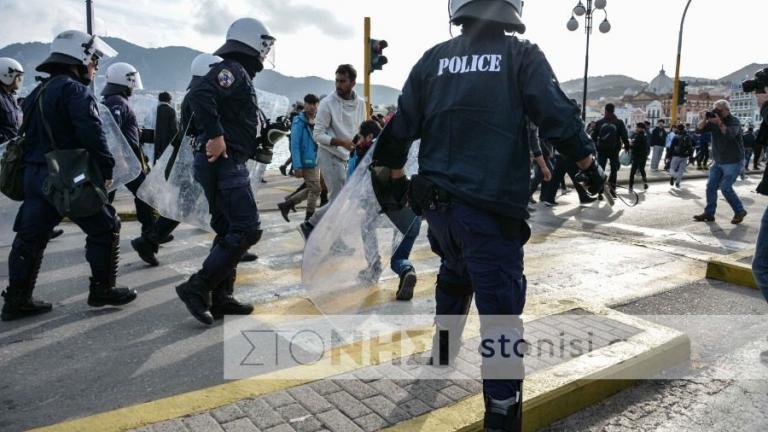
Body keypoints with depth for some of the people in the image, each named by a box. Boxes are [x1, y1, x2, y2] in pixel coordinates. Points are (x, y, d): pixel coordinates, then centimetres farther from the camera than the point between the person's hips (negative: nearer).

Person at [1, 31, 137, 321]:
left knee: (30, 236, 10)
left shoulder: (38, 93, 19)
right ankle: (102, 289, 11)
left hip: (34, 174, 9)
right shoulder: (75, 90, -11)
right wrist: (106, 170, -16)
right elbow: (92, 134, -22)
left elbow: (31, 136, 22)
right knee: (104, 229, 5)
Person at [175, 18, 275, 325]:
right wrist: (215, 135, -27)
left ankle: (220, 298, 18)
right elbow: (199, 93, -26)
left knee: (229, 231, 12)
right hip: (224, 162, -11)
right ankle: (197, 287, -8)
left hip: (228, 164, 11)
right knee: (247, 230, -11)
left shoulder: (239, 75, 22)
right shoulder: (232, 70, -9)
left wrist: (268, 130, 14)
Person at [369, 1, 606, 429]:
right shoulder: (522, 56, -2)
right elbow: (559, 117, -7)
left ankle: (442, 353, 48)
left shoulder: (433, 59, 8)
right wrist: (590, 164, 7)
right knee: (501, 312, -1)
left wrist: (396, 174, 23)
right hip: (492, 208, -5)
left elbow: (402, 125, 9)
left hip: (437, 203, 6)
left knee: (455, 274, 30)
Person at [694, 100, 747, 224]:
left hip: (733, 162, -6)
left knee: (725, 187, -12)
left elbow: (731, 134, -31)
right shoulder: (714, 121, 4)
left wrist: (720, 123, -40)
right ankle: (709, 213, 4)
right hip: (718, 162, 6)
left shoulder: (734, 121, -12)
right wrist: (705, 119, -23)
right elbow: (700, 129, -7)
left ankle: (740, 211, 6)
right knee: (711, 186, -1)